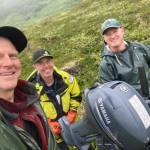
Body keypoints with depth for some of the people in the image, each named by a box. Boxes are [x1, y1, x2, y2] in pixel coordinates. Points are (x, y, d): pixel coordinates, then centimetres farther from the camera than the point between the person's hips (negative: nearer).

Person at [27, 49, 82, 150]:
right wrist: (50, 124, -22)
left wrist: (72, 113, -10)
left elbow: (76, 95, -2)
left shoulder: (66, 78, -20)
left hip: (68, 122, 4)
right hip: (50, 130, -3)